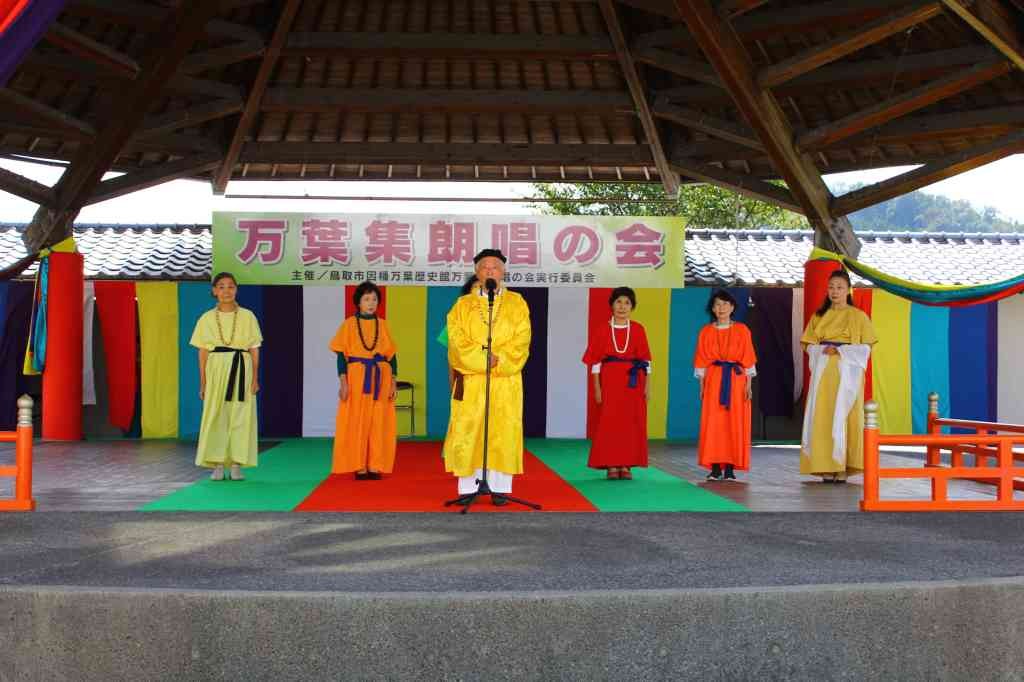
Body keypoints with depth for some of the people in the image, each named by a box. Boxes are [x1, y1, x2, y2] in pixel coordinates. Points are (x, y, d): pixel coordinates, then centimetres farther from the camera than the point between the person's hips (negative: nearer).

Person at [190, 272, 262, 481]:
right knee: (215, 416, -2)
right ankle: (217, 465, 6)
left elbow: (254, 350, 5)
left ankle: (236, 465, 6)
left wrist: (255, 378, 0)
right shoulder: (207, 319, 6)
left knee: (240, 416, -1)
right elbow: (203, 352, 7)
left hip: (241, 369, -1)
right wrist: (203, 382, 3)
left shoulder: (247, 317, 4)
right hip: (216, 369, 1)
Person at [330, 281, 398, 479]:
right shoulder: (349, 324, 1)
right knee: (357, 423, -1)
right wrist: (343, 381, -11)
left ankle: (375, 466, 8)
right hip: (356, 377, -2)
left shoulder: (382, 324, 8)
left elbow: (392, 354, 8)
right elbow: (342, 355, -2)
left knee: (379, 424, 2)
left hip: (380, 379, 2)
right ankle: (359, 467, 4)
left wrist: (394, 381, 0)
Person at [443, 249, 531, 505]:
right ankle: (468, 488, 2)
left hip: (506, 381, 0)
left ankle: (499, 488, 3)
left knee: (503, 433, -2)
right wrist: (484, 359, -15)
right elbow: (457, 340, -3)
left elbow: (521, 341, -2)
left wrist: (498, 360, -15)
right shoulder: (463, 305, 8)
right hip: (470, 381, 0)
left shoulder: (516, 303, 8)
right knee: (466, 433, -4)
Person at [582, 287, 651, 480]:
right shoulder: (601, 330, 2)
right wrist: (597, 387, -4)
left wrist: (647, 385, 1)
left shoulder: (638, 329, 5)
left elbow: (645, 359, 7)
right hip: (610, 380, -1)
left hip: (633, 381, 1)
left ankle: (626, 465, 10)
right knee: (609, 422, -3)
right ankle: (611, 465, 4)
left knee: (632, 422, 2)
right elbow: (595, 360, 1)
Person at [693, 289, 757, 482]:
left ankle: (730, 467, 3)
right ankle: (715, 467, 1)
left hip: (736, 380, 0)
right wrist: (702, 385, 2)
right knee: (713, 423, -4)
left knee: (735, 423, -2)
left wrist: (748, 385, -2)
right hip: (714, 380, 1)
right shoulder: (706, 331, 7)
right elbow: (701, 360, 7)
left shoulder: (742, 330, 4)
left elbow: (747, 359, 3)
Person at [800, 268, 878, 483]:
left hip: (847, 374, -3)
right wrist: (823, 350, -11)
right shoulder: (818, 316, 13)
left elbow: (865, 348, -2)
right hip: (823, 373, 3)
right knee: (822, 418, -4)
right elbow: (809, 345, 9)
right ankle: (826, 468, -2)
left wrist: (840, 351, -13)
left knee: (844, 417, -6)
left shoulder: (858, 316, 4)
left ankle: (843, 468, -5)